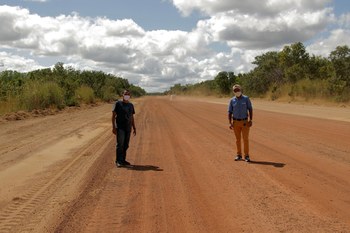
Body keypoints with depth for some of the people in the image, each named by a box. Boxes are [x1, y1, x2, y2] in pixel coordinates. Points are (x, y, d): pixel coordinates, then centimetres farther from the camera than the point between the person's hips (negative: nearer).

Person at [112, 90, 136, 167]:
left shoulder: (131, 105, 14)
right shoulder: (118, 103, -1)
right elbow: (113, 116, -3)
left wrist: (134, 128, 15)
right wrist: (114, 127, -11)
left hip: (128, 128, 5)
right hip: (120, 128, -5)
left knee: (126, 145, 8)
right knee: (120, 144, -9)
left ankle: (123, 160, 17)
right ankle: (118, 161, -5)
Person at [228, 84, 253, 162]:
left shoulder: (246, 98, -3)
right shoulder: (232, 100, 1)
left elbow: (250, 109, -2)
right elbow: (230, 112, 2)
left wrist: (251, 120, -12)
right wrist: (230, 123, -7)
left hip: (245, 122, -2)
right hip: (236, 122, 2)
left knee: (246, 139, -4)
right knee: (238, 139, 7)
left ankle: (246, 156, 4)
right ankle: (239, 155, 17)